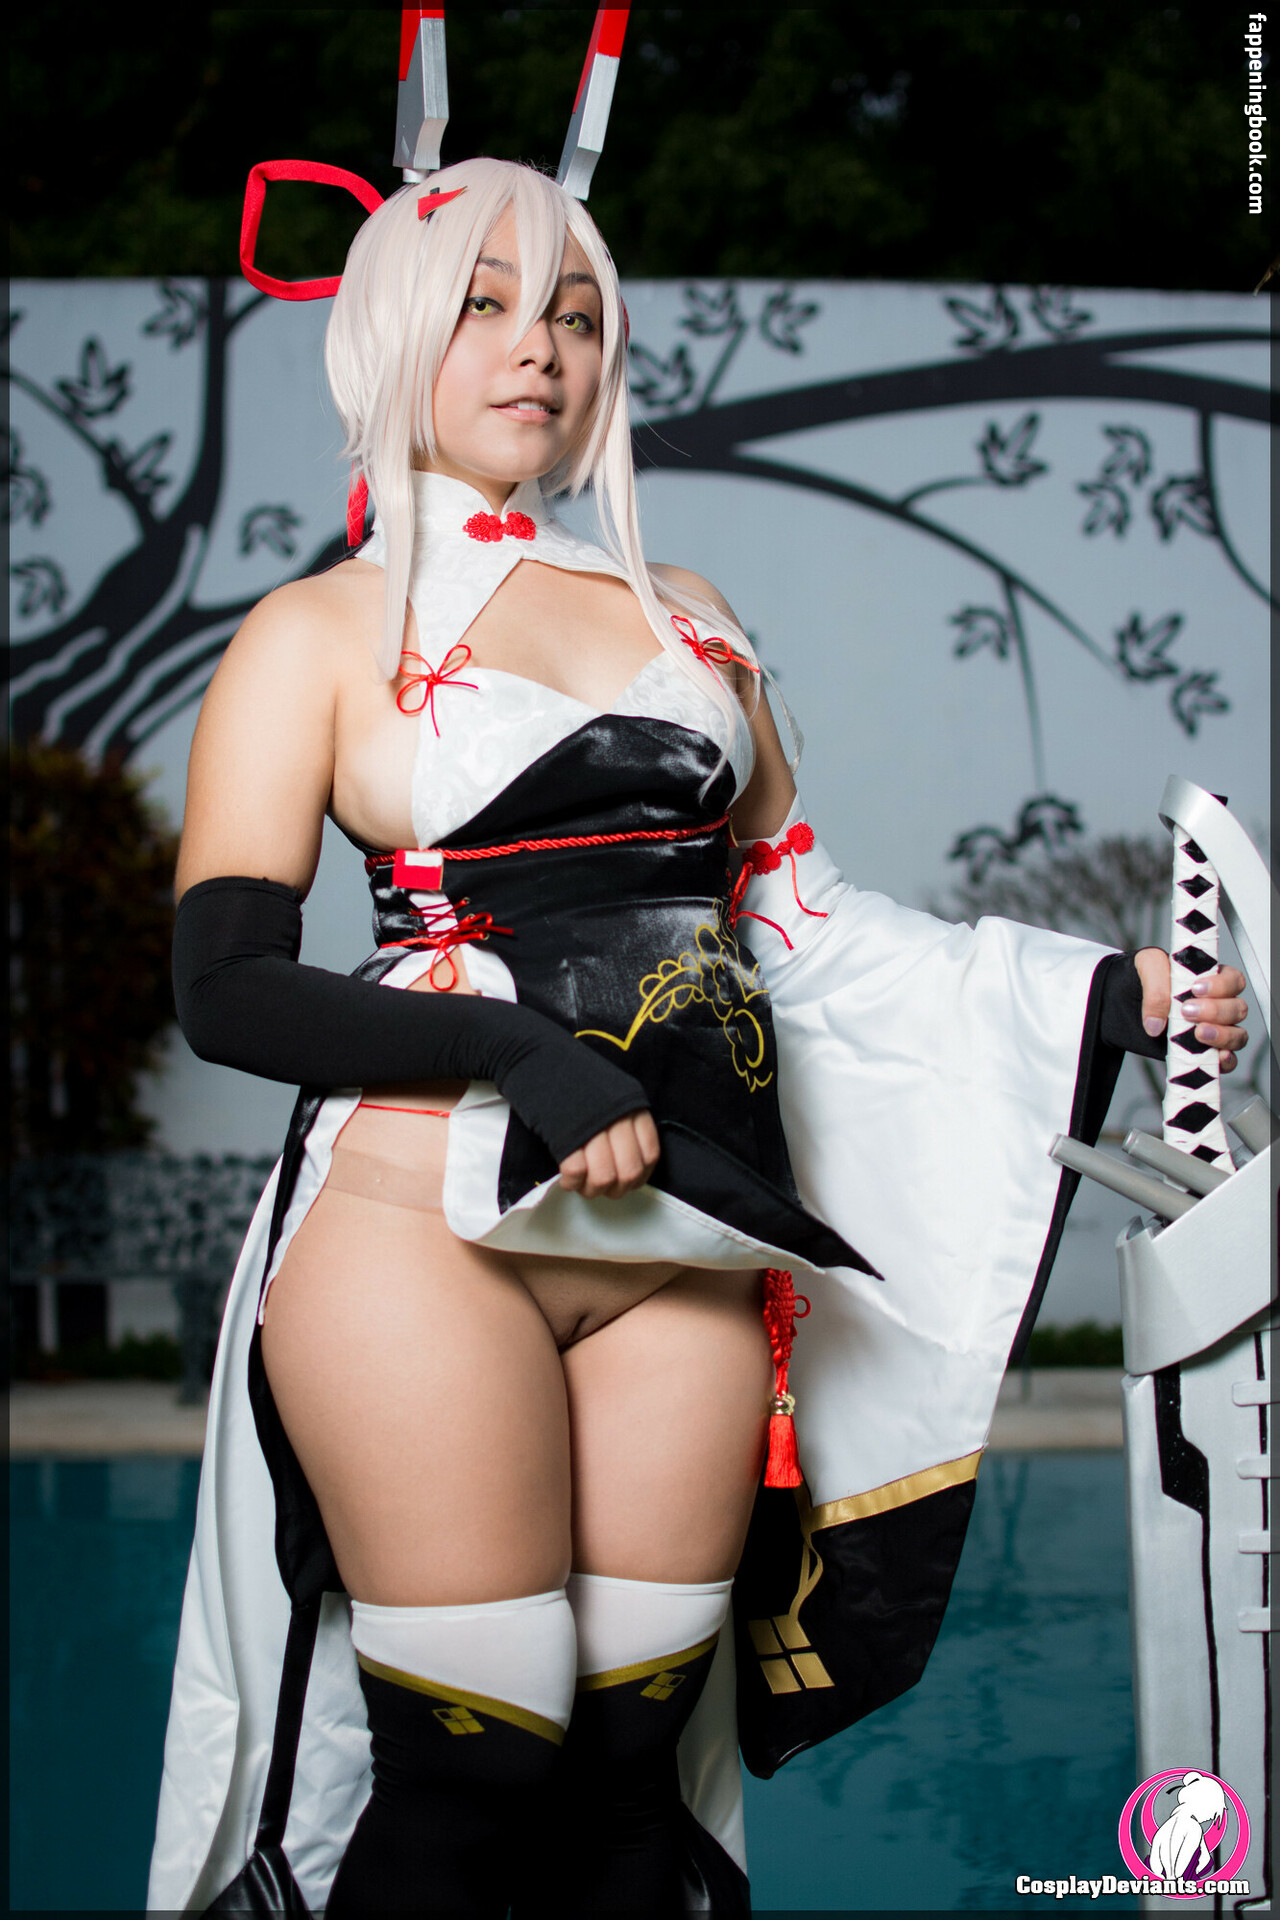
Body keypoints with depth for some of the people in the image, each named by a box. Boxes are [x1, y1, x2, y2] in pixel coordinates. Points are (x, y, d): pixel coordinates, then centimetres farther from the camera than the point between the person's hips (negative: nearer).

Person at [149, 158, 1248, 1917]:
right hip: (429, 1229, -4)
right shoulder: (323, 632, 5)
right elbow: (228, 986, -3)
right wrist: (522, 1049, -17)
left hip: (690, 1242, 4)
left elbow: (802, 914, 21)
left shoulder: (686, 616, 19)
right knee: (471, 1769, -6)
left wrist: (1107, 993, 14)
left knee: (633, 1764, 6)